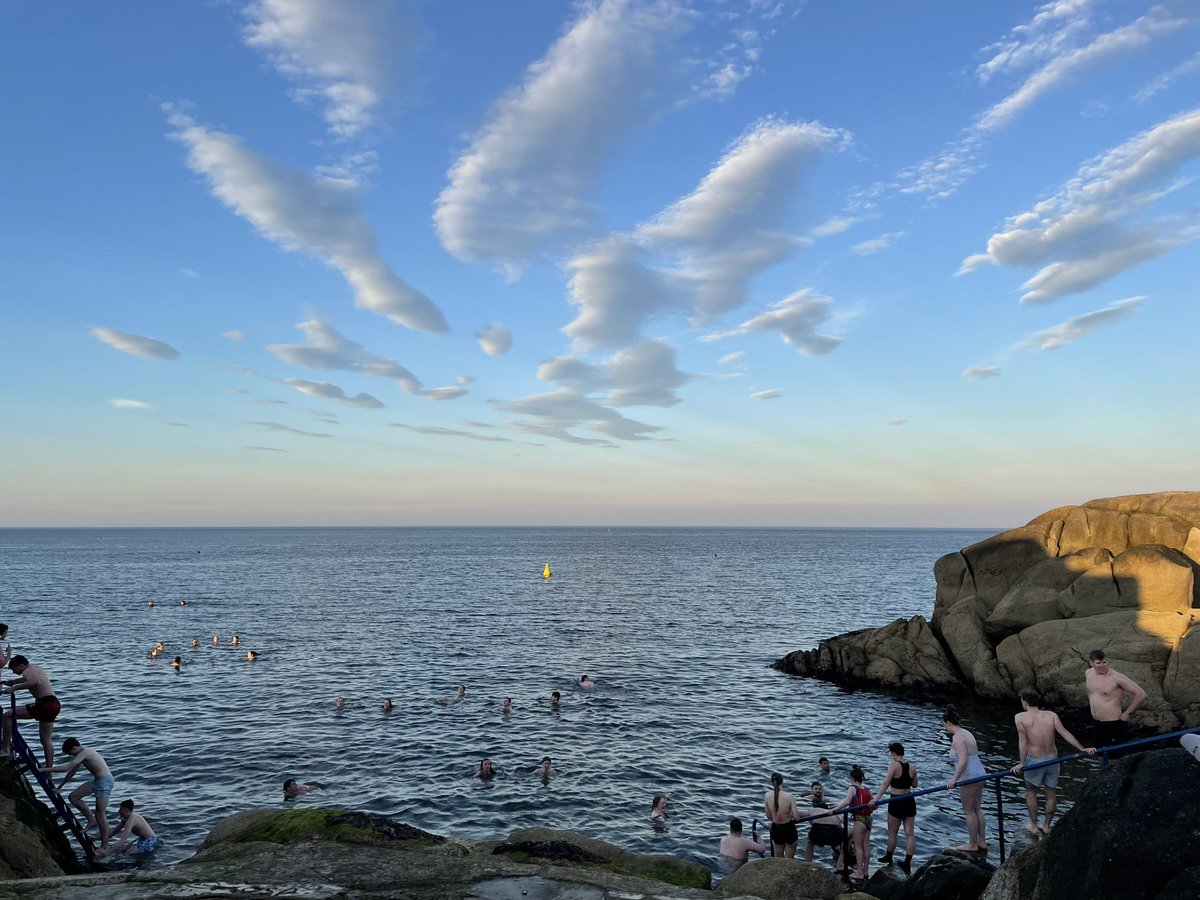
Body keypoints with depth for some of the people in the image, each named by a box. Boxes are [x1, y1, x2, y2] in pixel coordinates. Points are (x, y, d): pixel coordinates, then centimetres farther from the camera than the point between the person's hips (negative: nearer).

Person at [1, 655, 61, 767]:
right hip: (55, 704, 10)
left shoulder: (29, 671, -9)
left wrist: (14, 688, -27)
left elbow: (36, 682, -33)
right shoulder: (36, 668, 21)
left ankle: (5, 748, -4)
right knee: (46, 740, 18)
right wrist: (13, 681, 35)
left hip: (45, 704, -10)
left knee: (8, 716, -4)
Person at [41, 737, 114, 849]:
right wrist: (60, 786, 26)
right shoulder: (83, 753, 13)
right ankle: (92, 820, 18)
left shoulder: (84, 753, -17)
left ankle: (104, 846, 5)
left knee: (100, 815, -4)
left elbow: (66, 768, -25)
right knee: (73, 797, 7)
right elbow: (72, 772, 23)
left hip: (105, 781, -10)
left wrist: (44, 769, -19)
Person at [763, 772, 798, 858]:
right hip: (789, 829, -3)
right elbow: (796, 817, -19)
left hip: (776, 829, 3)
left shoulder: (767, 796, -11)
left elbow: (769, 816, -1)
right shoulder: (789, 797, -21)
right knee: (789, 860, 16)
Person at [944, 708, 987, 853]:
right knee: (977, 810, 18)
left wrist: (954, 778, -24)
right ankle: (981, 842, 26)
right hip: (980, 774, 10)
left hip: (969, 777, -10)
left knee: (969, 812, 3)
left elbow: (963, 760, -25)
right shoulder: (967, 733, 12)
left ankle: (972, 845, 12)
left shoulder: (957, 737, -17)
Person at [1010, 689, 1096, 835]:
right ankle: (1047, 826, 28)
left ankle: (1034, 826, 23)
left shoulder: (1020, 717, -9)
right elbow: (1065, 734, -8)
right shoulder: (1051, 715, 0)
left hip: (1034, 760, -3)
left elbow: (1023, 741, -14)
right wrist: (1082, 749, -6)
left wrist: (1021, 763, -14)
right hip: (1052, 758, 3)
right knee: (1051, 794, 18)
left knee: (1030, 791, 18)